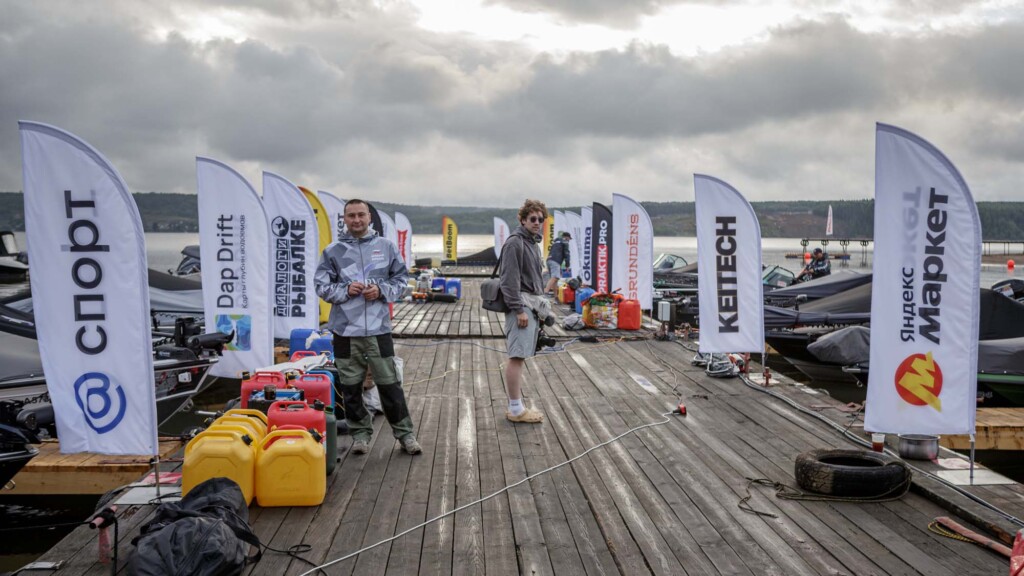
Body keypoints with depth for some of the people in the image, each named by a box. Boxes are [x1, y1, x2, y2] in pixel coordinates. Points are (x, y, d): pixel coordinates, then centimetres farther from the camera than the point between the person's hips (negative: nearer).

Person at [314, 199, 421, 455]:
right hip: (345, 329, 1)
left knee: (390, 383, 2)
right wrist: (345, 290, -10)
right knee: (351, 386, 6)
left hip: (378, 328, 0)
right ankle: (360, 433, 20)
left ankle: (405, 433, 13)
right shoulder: (333, 251, 5)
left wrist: (381, 290, -7)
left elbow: (401, 279, 11)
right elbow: (322, 286, 6)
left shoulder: (386, 246, 7)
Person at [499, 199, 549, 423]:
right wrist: (519, 309, -21)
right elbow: (510, 279, -17)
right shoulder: (514, 242, -11)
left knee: (520, 356, 12)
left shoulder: (534, 243, 19)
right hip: (521, 304, -10)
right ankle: (516, 410, -7)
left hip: (533, 304, 10)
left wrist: (540, 306, 22)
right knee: (517, 356, -9)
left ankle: (516, 406, 16)